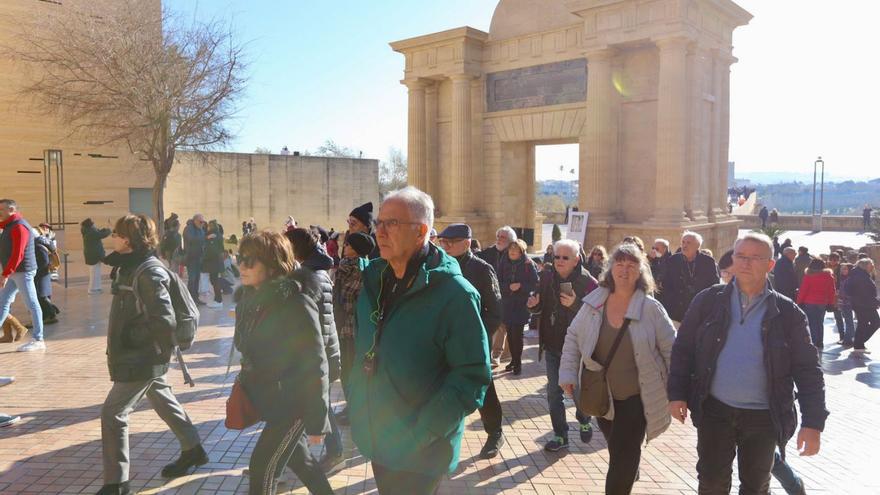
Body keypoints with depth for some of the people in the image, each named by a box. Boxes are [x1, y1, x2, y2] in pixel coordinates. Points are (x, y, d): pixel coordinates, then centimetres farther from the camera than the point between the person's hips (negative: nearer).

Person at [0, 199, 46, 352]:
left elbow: (17, 254, -22)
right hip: (14, 272, 10)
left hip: (22, 271, -10)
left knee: (32, 304, -4)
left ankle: (38, 340, 0)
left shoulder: (19, 227, -15)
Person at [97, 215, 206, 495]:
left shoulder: (148, 274, -23)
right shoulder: (131, 267, 6)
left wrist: (128, 337, -18)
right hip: (143, 357, 10)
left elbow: (164, 322, -27)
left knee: (112, 414, -3)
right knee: (164, 403, 21)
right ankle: (193, 450, 37)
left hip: (141, 360, -10)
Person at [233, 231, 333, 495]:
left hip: (294, 403, -8)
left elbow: (315, 368, -21)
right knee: (299, 458, 22)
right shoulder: (249, 299, 0)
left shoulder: (297, 306, -23)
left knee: (262, 467, -3)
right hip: (266, 399, 8)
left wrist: (316, 423, -18)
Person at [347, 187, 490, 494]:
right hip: (376, 443, 6)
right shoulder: (373, 280, 2)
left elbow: (472, 377, -19)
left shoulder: (454, 293, -19)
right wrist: (356, 406, 7)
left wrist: (420, 434, -23)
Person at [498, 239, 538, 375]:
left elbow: (535, 284, -6)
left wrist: (520, 286, -18)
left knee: (517, 334, -3)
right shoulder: (504, 265, 7)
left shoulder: (528, 265, -3)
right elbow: (499, 283, 4)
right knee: (510, 334, 7)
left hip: (521, 305, -3)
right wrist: (509, 287, -14)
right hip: (507, 305, 3)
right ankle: (514, 360, 22)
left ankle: (518, 362, 10)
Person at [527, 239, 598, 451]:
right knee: (554, 392, 8)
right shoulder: (547, 277, 0)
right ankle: (560, 435, 22)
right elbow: (540, 307, 13)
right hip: (552, 345, 4)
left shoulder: (588, 282, -14)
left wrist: (575, 304, -33)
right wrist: (534, 304, -9)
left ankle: (584, 421, 42)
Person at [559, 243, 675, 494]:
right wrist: (569, 373, -3)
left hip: (637, 396, -3)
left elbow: (671, 349, -5)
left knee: (623, 455, -2)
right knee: (617, 450, 21)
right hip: (602, 395, 4)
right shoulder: (593, 302, -4)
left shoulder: (651, 308, -12)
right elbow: (573, 337, 4)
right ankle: (631, 474, 52)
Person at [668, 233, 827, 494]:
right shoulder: (708, 301, -4)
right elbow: (683, 349, 1)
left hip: (763, 417, 0)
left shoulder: (787, 312, -5)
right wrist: (677, 394, -5)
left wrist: (813, 423, -10)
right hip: (714, 411, 0)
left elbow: (807, 370, -4)